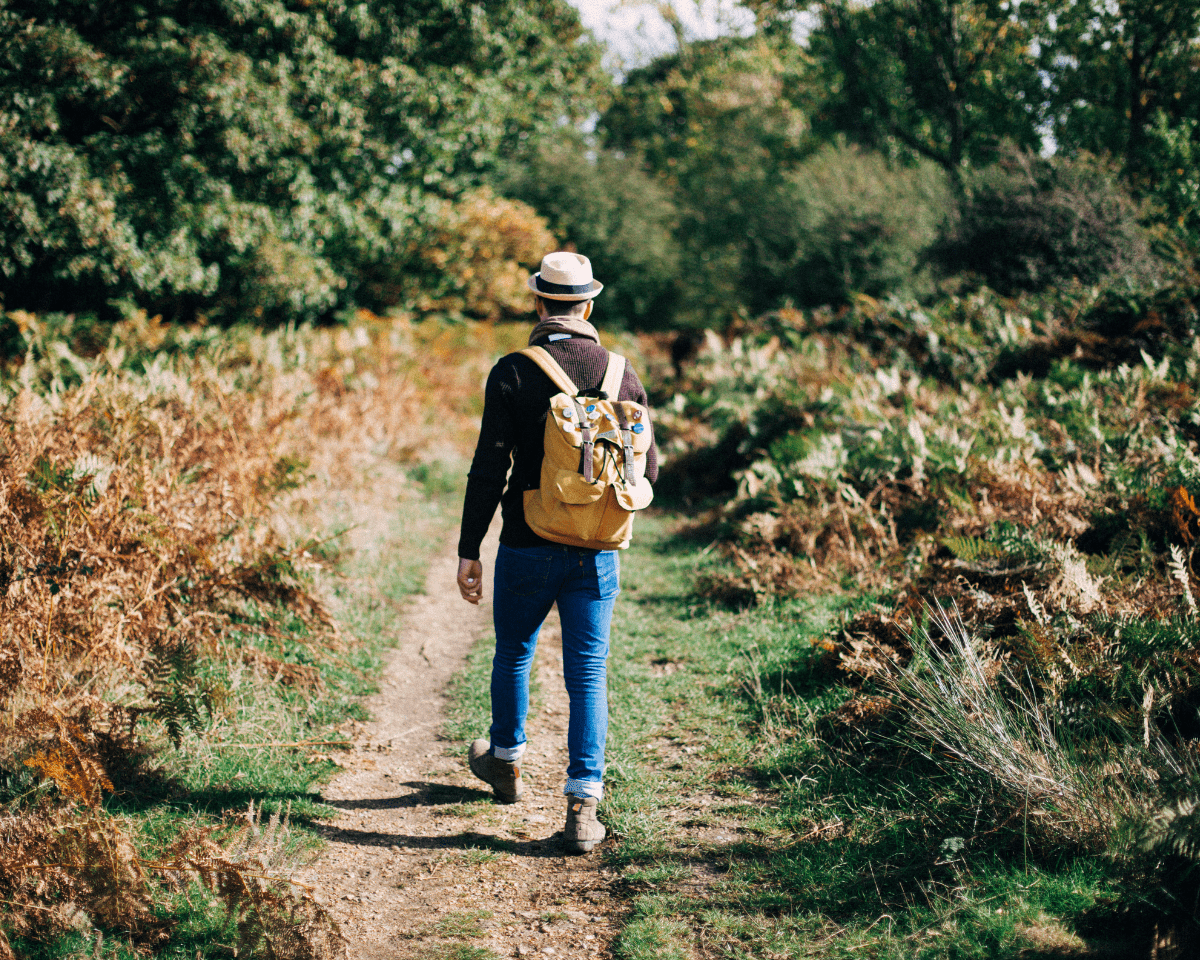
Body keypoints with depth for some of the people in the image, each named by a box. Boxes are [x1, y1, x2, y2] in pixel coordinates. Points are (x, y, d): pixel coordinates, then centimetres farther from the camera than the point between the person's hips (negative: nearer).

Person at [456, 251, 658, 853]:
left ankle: (505, 762, 42)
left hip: (528, 548, -1)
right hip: (598, 552, 2)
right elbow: (648, 470, 6)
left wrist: (468, 551, -5)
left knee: (513, 653, 21)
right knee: (588, 673, 4)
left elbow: (488, 469, -11)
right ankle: (583, 806, -3)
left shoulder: (512, 373, -9)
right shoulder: (622, 373, 1)